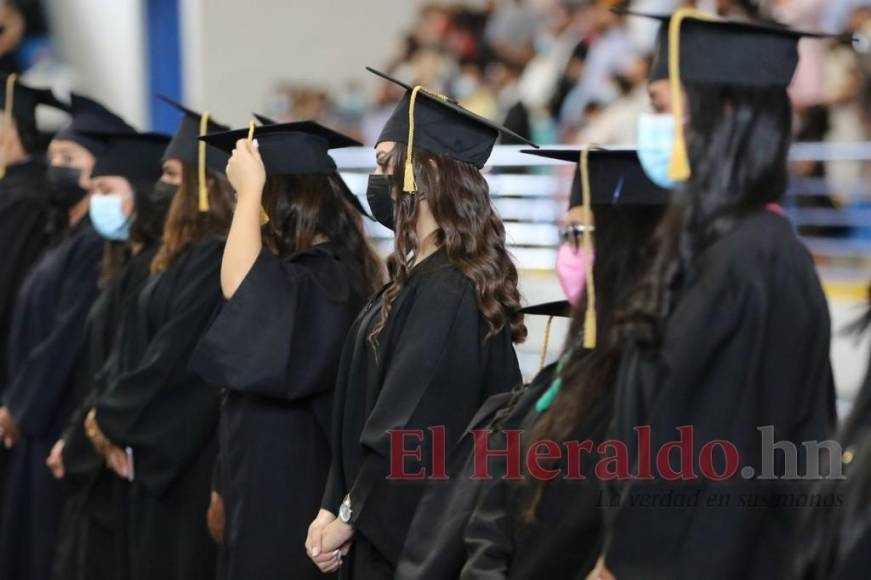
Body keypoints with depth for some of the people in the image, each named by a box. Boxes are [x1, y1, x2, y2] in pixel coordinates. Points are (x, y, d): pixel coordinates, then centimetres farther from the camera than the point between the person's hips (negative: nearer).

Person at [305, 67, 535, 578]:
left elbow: (412, 431, -21)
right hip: (389, 533, 9)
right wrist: (332, 509, 7)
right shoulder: (421, 278, 10)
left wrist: (349, 517, -11)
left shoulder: (446, 293, -20)